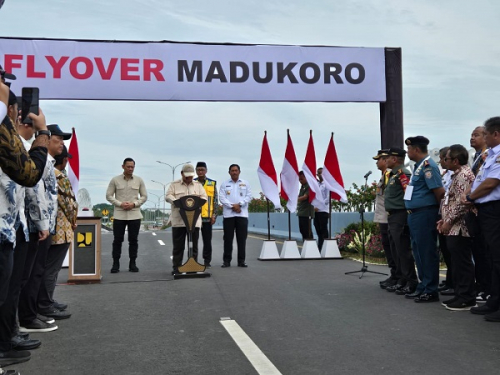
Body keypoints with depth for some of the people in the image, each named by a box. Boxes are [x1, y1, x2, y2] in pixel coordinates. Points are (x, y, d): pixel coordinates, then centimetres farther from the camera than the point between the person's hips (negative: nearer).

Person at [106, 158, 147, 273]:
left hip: (135, 215, 1)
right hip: (119, 215, -1)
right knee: (117, 239, 2)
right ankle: (116, 264, 10)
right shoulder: (115, 180, 1)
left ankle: (132, 263, 13)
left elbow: (144, 196, 7)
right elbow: (109, 196, 2)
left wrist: (134, 204, -9)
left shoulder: (139, 180, 5)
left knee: (133, 240, 5)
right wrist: (120, 204, -12)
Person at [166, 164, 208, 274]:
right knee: (178, 245, 1)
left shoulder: (198, 185, 16)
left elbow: (205, 197, 11)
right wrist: (177, 201, -20)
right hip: (178, 220, -2)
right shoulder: (174, 185, 10)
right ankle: (176, 267, 8)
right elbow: (168, 196, 0)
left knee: (194, 245, 4)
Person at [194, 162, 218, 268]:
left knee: (207, 240, 5)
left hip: (207, 217, 0)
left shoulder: (212, 183, 7)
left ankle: (207, 261, 13)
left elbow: (215, 201, 6)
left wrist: (214, 215, -1)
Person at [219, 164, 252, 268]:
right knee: (228, 238, 1)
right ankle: (226, 260, 6)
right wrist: (232, 206, -12)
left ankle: (241, 260, 6)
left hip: (242, 214, 1)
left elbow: (249, 196, 4)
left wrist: (239, 204, -10)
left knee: (242, 238, 1)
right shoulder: (224, 184, 9)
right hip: (228, 214, 0)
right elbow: (221, 198, -1)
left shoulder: (245, 183, 11)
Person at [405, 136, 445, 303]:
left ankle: (431, 290, 2)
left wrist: (436, 208, -4)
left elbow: (440, 191, -20)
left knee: (427, 252, -4)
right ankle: (424, 286, 24)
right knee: (419, 251, 14)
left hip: (425, 214, -10)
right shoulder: (419, 166, 16)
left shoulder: (427, 166, -15)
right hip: (415, 214, 10)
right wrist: (412, 213, 17)